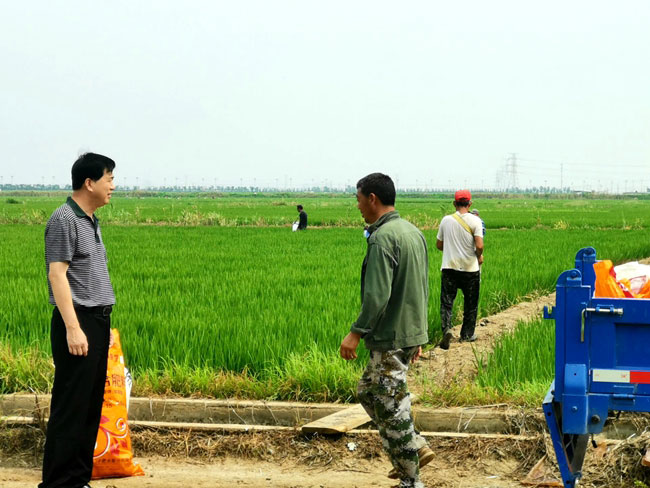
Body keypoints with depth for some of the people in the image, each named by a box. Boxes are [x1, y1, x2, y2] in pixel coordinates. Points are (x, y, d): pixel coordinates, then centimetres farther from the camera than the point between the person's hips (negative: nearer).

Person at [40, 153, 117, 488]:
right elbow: (57, 275, -16)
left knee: (92, 406, 10)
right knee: (70, 407, -7)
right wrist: (73, 328, -21)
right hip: (77, 322, -9)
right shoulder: (64, 219, -11)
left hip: (97, 321, 9)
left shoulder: (91, 221, 16)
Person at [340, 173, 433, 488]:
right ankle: (416, 448, 20)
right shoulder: (413, 232, 12)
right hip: (411, 332, 10)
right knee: (368, 391, 21)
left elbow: (377, 295, -24)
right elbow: (423, 288, 17)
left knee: (392, 407, -1)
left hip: (390, 338, -10)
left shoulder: (383, 238, -18)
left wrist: (356, 333, -20)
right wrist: (418, 333, 22)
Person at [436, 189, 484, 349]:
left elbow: (439, 244, 9)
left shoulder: (446, 220, 1)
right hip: (470, 268, -1)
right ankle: (467, 334, 21)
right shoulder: (474, 221, -8)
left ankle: (446, 328, -21)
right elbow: (479, 245, -17)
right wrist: (479, 257, 4)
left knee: (446, 301, 2)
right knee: (470, 303, 14)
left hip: (449, 267, 1)